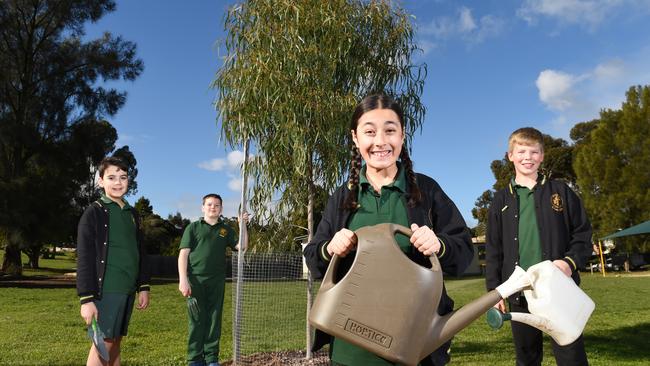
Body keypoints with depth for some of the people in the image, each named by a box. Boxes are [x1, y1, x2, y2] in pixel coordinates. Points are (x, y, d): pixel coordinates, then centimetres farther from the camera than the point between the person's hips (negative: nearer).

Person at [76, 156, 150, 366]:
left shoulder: (132, 214, 14)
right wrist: (86, 298, -14)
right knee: (103, 344, -6)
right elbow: (84, 258, -10)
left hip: (128, 290, 6)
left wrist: (143, 287, 14)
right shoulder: (94, 212, -5)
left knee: (115, 342, 11)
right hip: (106, 289, -6)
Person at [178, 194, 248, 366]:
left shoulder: (226, 229, 14)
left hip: (217, 281, 2)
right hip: (196, 280, -2)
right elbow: (183, 254, 0)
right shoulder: (193, 227, 7)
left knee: (214, 319, 5)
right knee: (197, 320, 1)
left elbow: (242, 246, 5)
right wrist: (183, 280, -10)